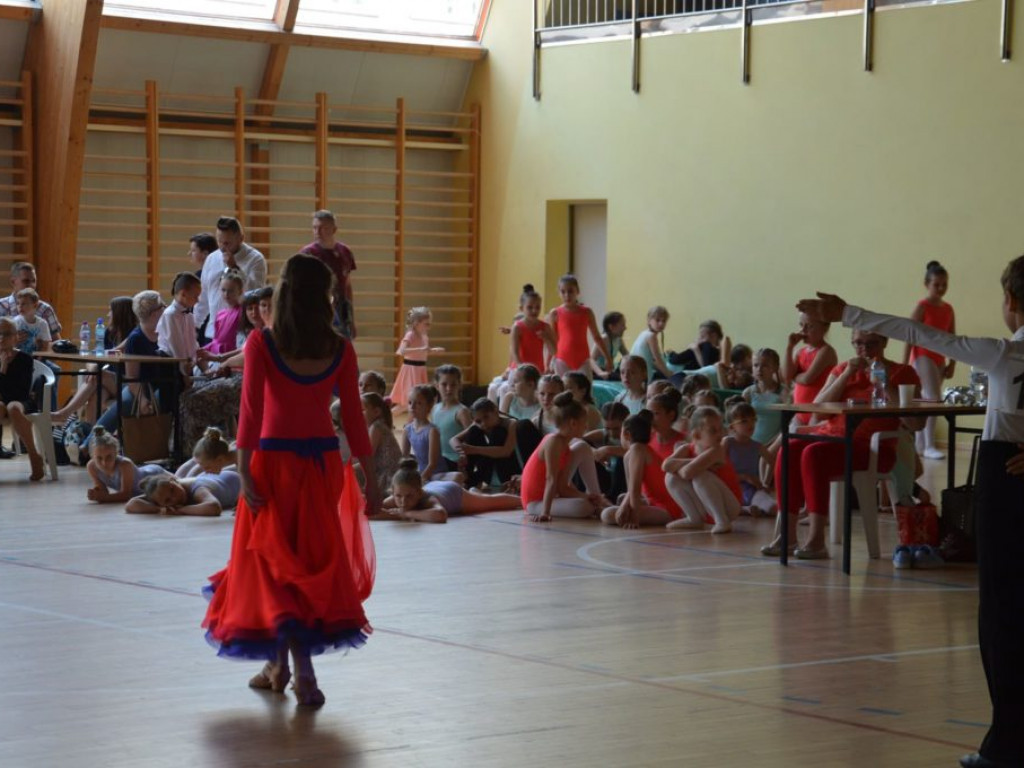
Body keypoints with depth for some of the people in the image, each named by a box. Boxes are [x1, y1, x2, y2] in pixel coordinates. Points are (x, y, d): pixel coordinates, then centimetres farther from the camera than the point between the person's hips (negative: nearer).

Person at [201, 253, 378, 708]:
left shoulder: (262, 345, -9)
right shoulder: (340, 350, -2)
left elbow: (251, 413, -14)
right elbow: (353, 419, 0)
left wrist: (244, 472, -12)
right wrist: (371, 479, 5)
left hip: (274, 460, -3)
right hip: (322, 462, 3)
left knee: (275, 565, 5)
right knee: (315, 560, 15)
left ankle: (301, 669, -5)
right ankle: (279, 665, 19)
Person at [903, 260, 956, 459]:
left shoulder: (948, 309, 9)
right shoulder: (922, 307, -10)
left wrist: (952, 363, 6)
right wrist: (904, 365, -15)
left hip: (939, 359, 7)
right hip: (922, 357, -7)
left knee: (927, 402, 11)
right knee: (933, 399, -17)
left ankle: (919, 445, 18)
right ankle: (929, 446, -17)